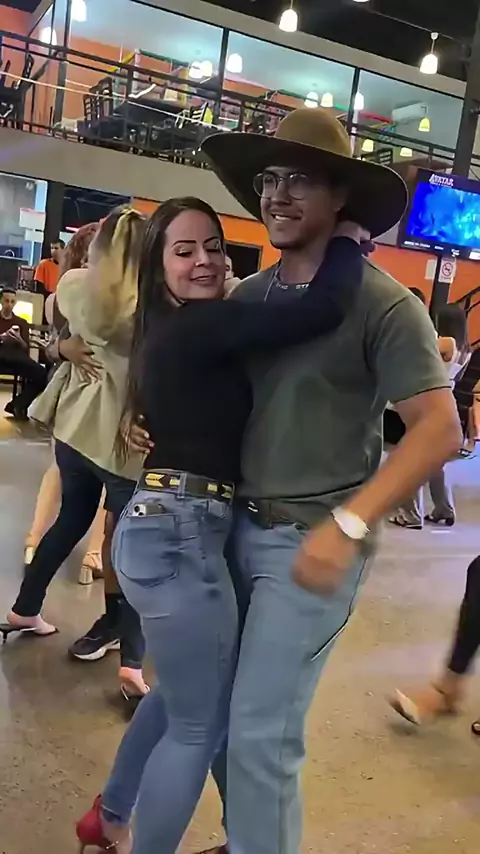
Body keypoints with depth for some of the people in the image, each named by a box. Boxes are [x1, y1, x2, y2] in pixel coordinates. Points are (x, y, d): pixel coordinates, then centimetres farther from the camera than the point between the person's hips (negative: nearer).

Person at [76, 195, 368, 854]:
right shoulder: (200, 326, -16)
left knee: (179, 696, 27)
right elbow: (325, 308, -23)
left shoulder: (178, 330, 15)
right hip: (180, 535, -11)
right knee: (200, 723, 6)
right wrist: (349, 238, -5)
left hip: (167, 526, 11)